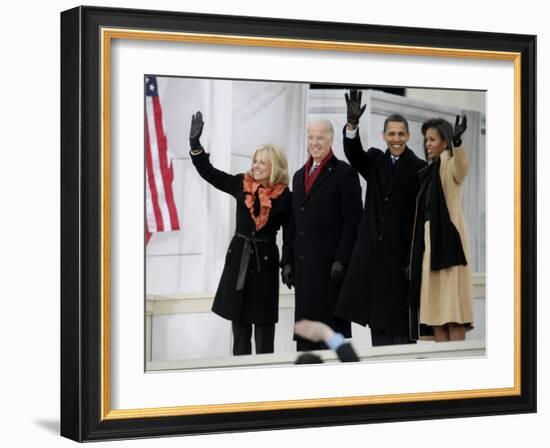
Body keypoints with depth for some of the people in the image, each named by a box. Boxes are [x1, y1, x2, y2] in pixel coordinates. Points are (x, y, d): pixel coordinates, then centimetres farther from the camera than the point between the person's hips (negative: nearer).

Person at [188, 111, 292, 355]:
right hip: (238, 258, 4)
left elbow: (290, 233, -1)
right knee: (238, 320, 9)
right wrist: (195, 143, -7)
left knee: (263, 322, -1)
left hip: (265, 260, -3)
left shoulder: (283, 197, -7)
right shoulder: (241, 184, 2)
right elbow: (209, 172, 3)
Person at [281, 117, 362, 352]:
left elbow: (352, 222, -8)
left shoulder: (344, 173, -3)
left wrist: (341, 261, -15)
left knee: (333, 325, -5)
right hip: (304, 265, 7)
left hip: (331, 264, -7)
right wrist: (288, 261, 13)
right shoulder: (299, 175, 19)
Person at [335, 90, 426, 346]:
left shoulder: (419, 169, -3)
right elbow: (353, 152, -11)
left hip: (401, 253, -4)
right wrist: (352, 123, -31)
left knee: (399, 318, -1)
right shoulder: (375, 160, 10)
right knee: (377, 316, 8)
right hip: (372, 252, 4)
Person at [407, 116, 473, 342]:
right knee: (435, 307, 4)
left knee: (453, 308, -11)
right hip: (429, 244, 8)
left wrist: (457, 141, -50)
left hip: (448, 242, -8)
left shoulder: (450, 165, -4)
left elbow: (462, 165, -31)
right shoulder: (430, 171, 19)